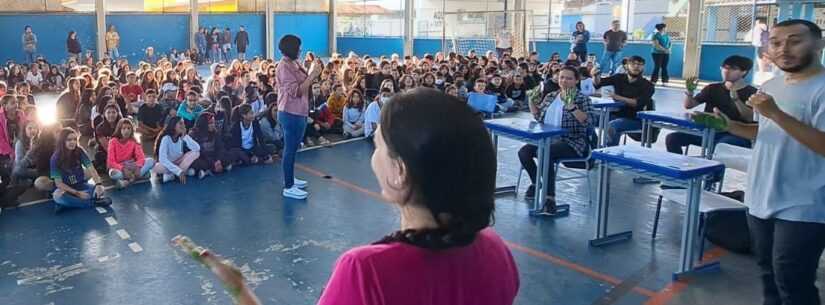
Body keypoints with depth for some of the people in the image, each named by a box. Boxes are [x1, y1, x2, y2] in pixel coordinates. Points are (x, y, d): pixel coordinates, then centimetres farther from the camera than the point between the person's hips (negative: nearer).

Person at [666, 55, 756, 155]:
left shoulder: (751, 92, 2)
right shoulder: (713, 88, 13)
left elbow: (750, 118, -13)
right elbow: (688, 105, 9)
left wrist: (735, 97, -23)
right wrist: (689, 91, -12)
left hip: (735, 135, -4)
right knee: (672, 138, -16)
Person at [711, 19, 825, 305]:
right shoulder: (770, 86, 10)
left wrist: (775, 113, -28)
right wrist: (732, 126, 3)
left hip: (802, 209, -8)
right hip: (760, 200, 8)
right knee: (769, 275, 21)